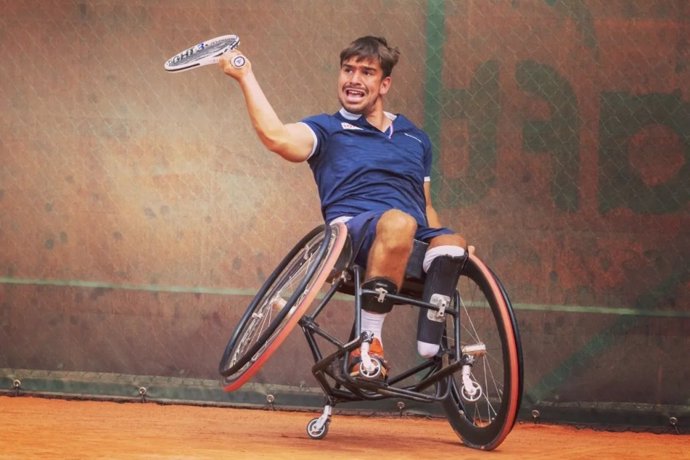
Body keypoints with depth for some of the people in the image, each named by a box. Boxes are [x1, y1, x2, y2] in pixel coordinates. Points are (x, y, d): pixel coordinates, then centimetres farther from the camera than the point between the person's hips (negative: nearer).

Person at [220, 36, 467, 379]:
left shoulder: (415, 138, 31)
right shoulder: (328, 130, 17)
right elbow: (277, 137, -5)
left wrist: (444, 241, 12)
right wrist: (245, 76, -2)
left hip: (414, 249, 3)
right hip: (354, 232, -3)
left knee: (452, 243, -33)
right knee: (397, 222, -40)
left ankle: (430, 349, -38)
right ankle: (368, 342, -34)